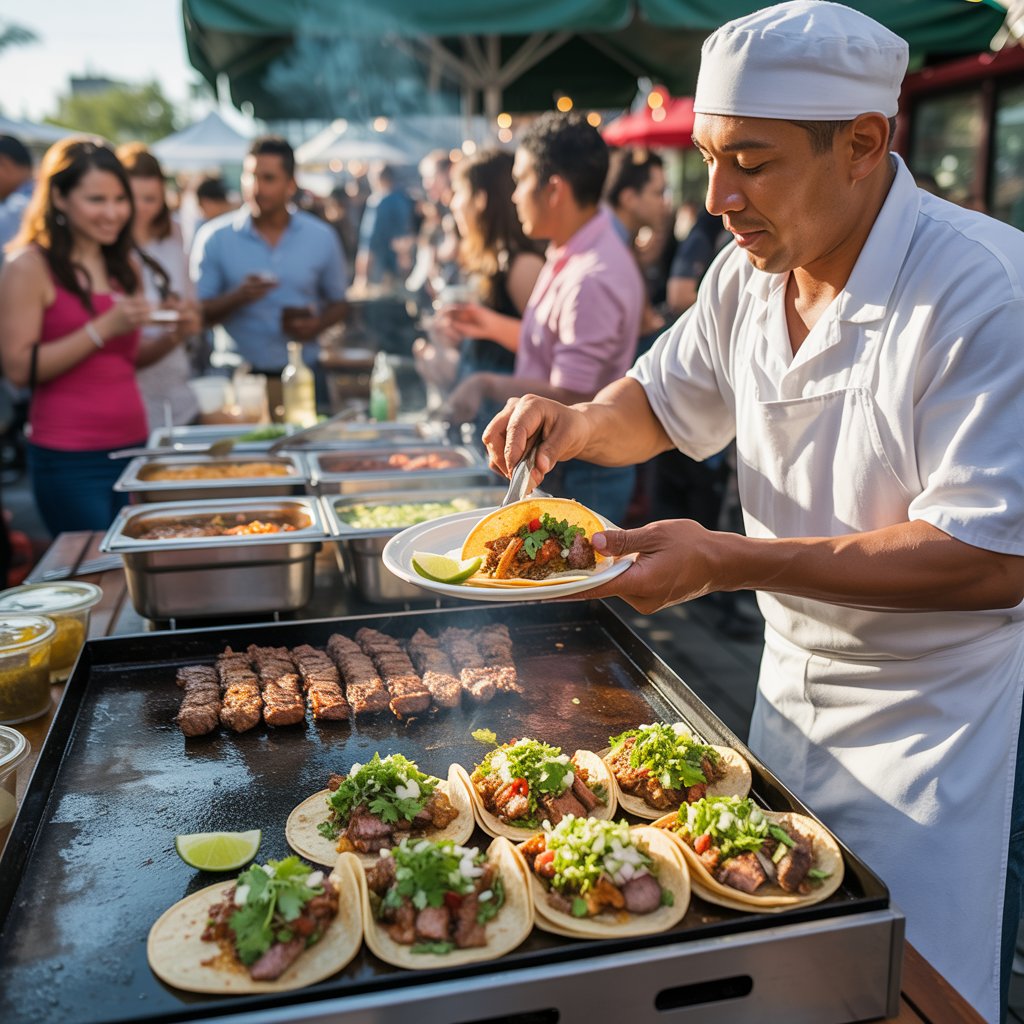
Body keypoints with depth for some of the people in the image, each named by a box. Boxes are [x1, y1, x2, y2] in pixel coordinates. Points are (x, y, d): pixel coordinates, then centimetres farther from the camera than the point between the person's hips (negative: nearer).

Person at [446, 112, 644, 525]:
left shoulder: (593, 278, -25)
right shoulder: (570, 256, 6)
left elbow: (567, 398, -26)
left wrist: (487, 384, -16)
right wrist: (491, 325, 14)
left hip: (582, 477, -9)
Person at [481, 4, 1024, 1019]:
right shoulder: (748, 270, -3)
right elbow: (662, 401, 12)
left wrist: (726, 561, -32)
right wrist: (585, 421, -12)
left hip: (939, 721, -6)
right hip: (792, 684, 6)